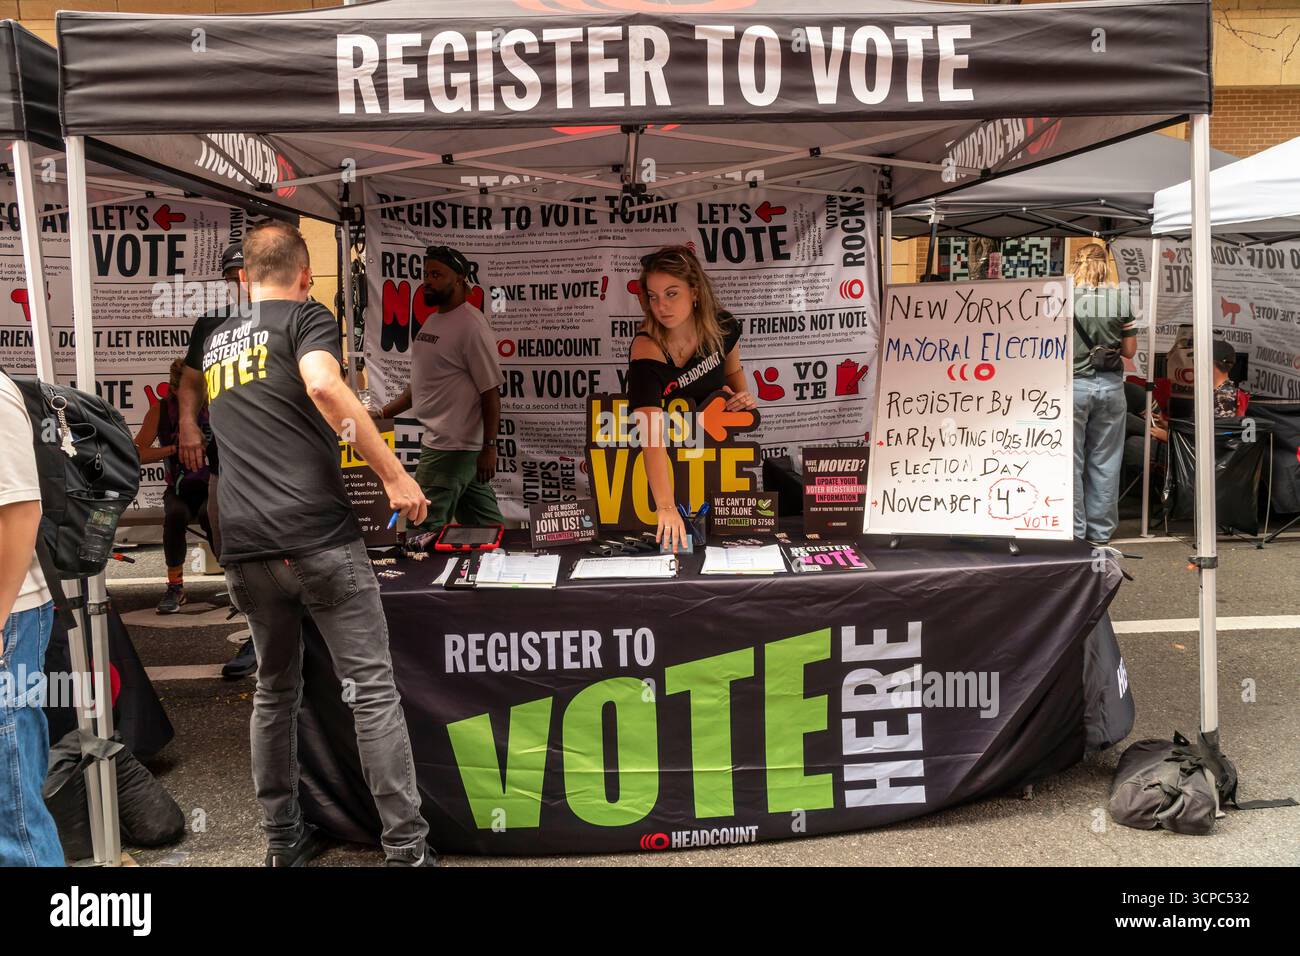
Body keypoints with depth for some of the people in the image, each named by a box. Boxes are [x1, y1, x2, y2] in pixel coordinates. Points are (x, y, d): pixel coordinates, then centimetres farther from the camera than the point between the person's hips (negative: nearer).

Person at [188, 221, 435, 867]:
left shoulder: (214, 341, 22)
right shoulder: (306, 317, 3)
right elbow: (323, 386, -19)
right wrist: (395, 475, -17)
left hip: (245, 547, 6)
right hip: (319, 535, -6)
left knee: (274, 690, 18)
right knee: (372, 687, -1)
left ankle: (282, 841, 25)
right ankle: (406, 849, 1)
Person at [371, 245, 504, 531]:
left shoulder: (471, 325, -14)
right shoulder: (432, 321, 14)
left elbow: (491, 392, -15)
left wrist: (489, 448, -17)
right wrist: (382, 413, 15)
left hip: (450, 446, -9)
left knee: (425, 526, -3)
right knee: (483, 521, 15)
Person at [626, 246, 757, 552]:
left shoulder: (723, 327, -16)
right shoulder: (647, 349, -33)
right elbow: (653, 436, -46)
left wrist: (743, 395, -13)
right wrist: (666, 507, -57)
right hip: (669, 461, -5)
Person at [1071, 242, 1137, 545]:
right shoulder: (1121, 298, 1)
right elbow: (1130, 350, 5)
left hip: (1073, 384, -2)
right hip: (1110, 384, 3)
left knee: (1070, 460, 5)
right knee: (1105, 462, 10)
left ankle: (1074, 531, 8)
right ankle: (1101, 531, 17)